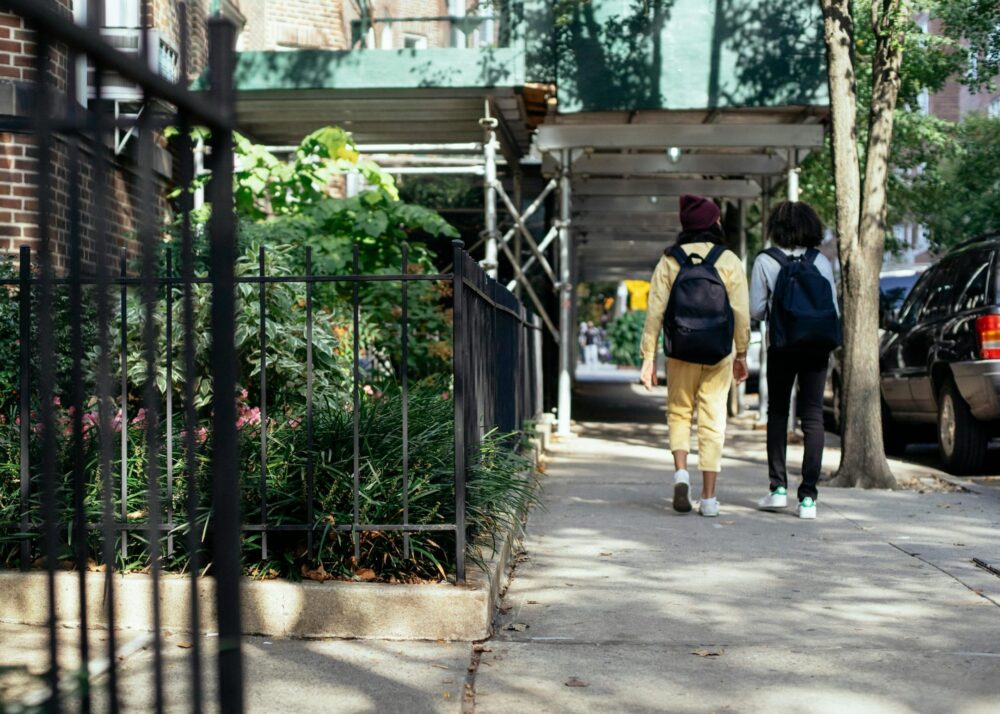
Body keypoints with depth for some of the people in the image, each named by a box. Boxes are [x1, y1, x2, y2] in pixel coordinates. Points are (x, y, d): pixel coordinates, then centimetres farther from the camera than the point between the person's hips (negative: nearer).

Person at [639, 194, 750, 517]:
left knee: (679, 413, 17)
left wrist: (648, 357, 0)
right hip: (719, 355, 0)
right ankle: (709, 497, 5)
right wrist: (741, 354, 8)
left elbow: (655, 311, -4)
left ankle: (681, 471, -7)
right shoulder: (729, 261, -1)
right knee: (713, 420, 5)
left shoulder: (669, 261, -1)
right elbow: (741, 312, -2)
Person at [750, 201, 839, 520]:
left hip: (781, 346, -1)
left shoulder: (765, 261, -4)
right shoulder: (821, 261, 2)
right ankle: (808, 496, -1)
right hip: (816, 347, 1)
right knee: (813, 415, 3)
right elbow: (833, 308, 2)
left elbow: (756, 309, -5)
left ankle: (778, 487, 8)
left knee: (777, 412, 13)